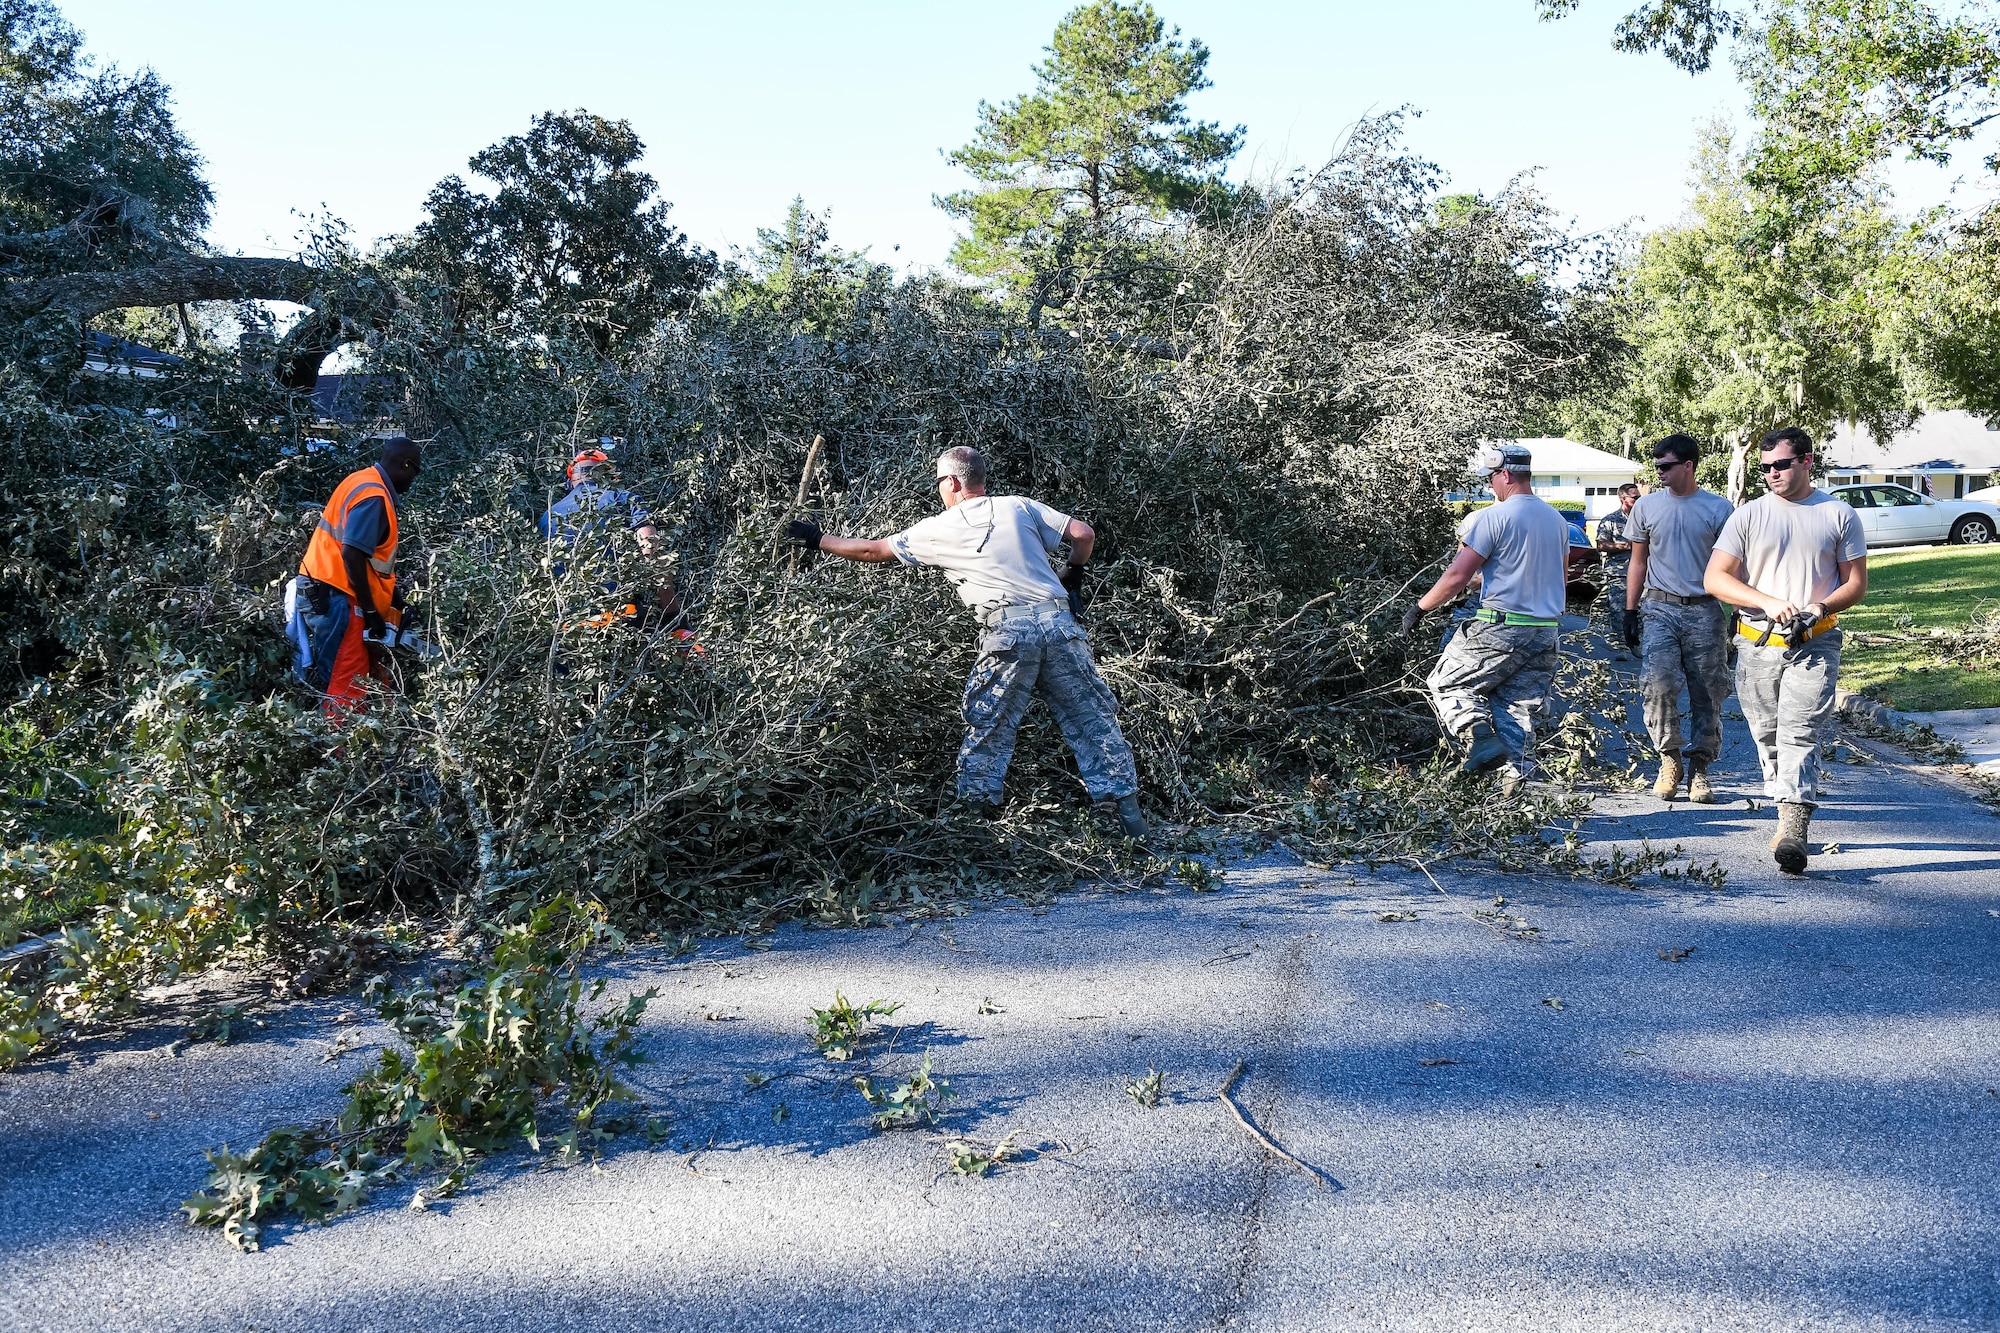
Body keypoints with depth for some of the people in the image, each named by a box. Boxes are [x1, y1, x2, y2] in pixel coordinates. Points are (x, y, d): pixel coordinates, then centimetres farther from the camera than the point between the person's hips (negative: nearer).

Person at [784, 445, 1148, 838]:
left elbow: (873, 551, 21)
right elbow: (1083, 534, 12)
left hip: (1008, 632, -3)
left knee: (989, 730, 10)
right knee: (1091, 718, 5)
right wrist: (1072, 577, 29)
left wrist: (818, 539, 35)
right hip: (1059, 620, 3)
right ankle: (1130, 817, 3)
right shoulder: (1020, 506, 17)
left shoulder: (939, 529, 12)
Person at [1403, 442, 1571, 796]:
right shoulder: (1557, 520, 12)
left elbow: (1457, 576, -14)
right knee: (1520, 709, 11)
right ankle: (1515, 778, 2)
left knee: (1448, 683, 9)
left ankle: (1481, 737, -12)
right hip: (1545, 632, 7)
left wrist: (1419, 608, -2)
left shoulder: (1492, 517, -11)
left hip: (1499, 629, -7)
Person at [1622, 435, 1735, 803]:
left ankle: (1699, 769, 11)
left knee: (1707, 694, 1)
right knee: (1659, 683, -17)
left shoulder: (1718, 508, 3)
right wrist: (1630, 612, 7)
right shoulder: (1646, 506, 8)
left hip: (1704, 611, 0)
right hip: (1659, 609, 1)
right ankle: (1670, 758, 0)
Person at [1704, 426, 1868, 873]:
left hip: (1815, 645, -2)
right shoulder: (1747, 516, 6)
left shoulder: (1839, 515, 5)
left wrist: (1820, 607, -14)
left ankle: (1792, 833, -22)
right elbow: (1715, 579, -1)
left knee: (1799, 735, -15)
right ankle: (1791, 820, 22)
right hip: (1758, 646, 2)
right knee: (1768, 736, 8)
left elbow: (1856, 584, 7)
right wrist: (1770, 603, -15)